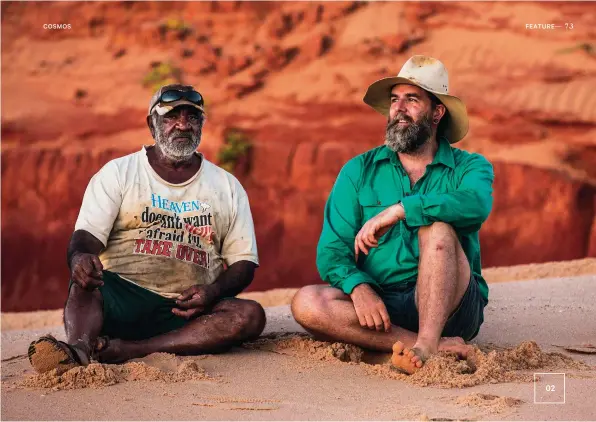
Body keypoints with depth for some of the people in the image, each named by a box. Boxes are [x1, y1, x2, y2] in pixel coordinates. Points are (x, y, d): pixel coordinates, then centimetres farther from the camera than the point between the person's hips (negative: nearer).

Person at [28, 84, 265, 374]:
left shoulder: (227, 187, 15)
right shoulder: (117, 173, 10)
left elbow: (244, 262, 13)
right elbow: (87, 235, -2)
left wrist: (213, 292, -10)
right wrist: (80, 257, -28)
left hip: (186, 310, 2)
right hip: (121, 299, -2)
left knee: (250, 316, -27)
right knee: (85, 280, -32)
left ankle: (130, 350, -38)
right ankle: (78, 347, -61)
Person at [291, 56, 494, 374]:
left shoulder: (468, 168, 5)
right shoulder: (359, 171, 11)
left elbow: (476, 205, -22)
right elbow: (332, 250, 1)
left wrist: (398, 210, -26)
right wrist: (359, 287, -20)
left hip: (450, 308, -3)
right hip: (382, 305, 3)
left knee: (438, 227, -27)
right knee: (307, 304, -25)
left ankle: (426, 344, -41)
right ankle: (438, 345, -32)